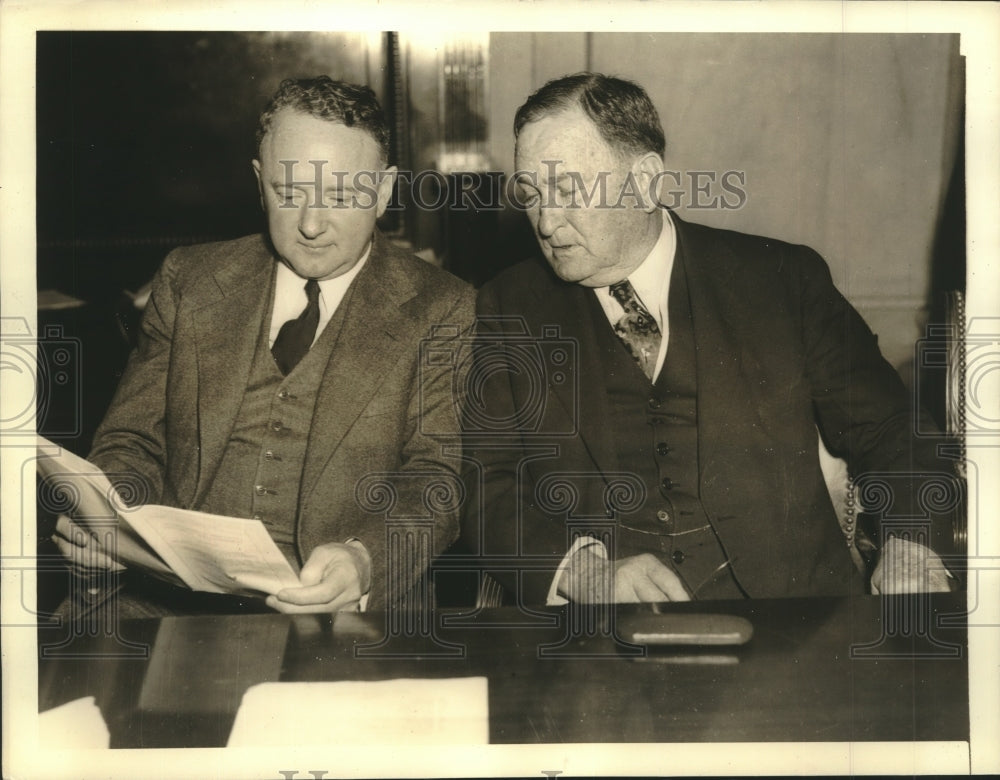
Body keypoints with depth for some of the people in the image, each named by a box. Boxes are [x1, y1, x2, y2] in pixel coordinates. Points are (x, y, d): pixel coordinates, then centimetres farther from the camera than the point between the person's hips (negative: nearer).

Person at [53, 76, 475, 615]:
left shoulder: (441, 312, 5)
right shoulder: (187, 281, 14)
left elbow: (438, 480, -1)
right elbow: (133, 442, 16)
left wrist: (365, 561, -22)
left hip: (344, 610, -2)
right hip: (176, 598, 3)